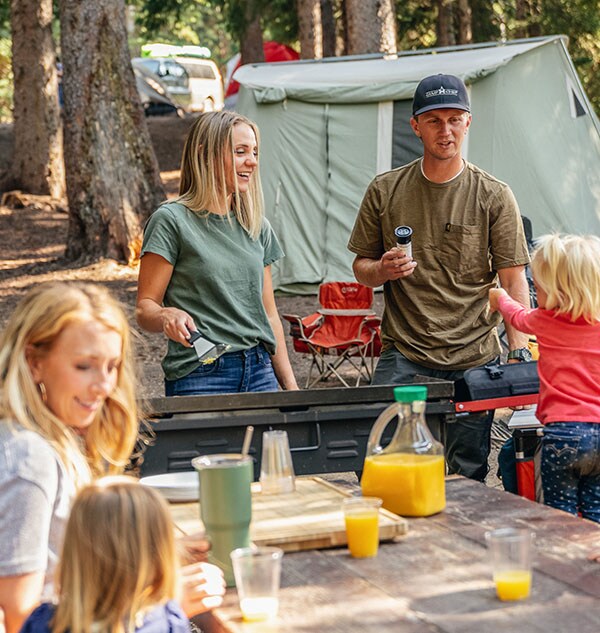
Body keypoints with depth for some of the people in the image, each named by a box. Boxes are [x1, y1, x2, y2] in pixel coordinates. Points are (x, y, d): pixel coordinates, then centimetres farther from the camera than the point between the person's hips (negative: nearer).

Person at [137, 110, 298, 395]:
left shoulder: (257, 226, 13)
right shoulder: (171, 220, -5)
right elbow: (145, 307, -7)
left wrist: (290, 385, 14)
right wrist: (167, 316, -29)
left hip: (259, 371, 6)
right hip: (199, 375, -5)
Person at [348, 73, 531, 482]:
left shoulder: (495, 197, 2)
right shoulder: (385, 191, 6)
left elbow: (514, 282, 0)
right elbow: (361, 268, 13)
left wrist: (519, 352, -12)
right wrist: (381, 270, -11)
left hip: (474, 359, -1)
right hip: (403, 358, 1)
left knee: (468, 480, 2)